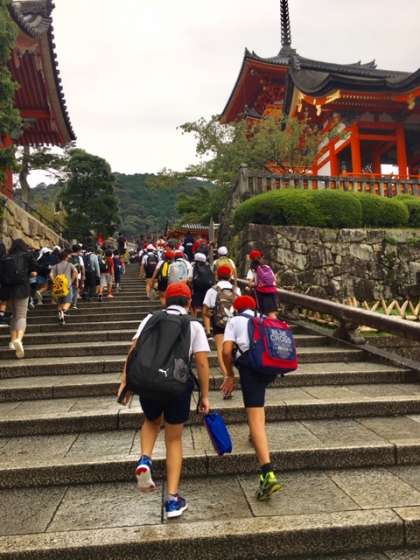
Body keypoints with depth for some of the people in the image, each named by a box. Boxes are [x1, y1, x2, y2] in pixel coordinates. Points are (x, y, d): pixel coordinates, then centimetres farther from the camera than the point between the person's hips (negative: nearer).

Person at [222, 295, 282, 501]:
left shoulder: (234, 321, 17)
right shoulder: (266, 319, 28)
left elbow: (226, 351, 4)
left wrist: (230, 375, 15)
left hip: (251, 364, -5)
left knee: (256, 419, -9)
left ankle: (268, 474, -20)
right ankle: (255, 434, 45)